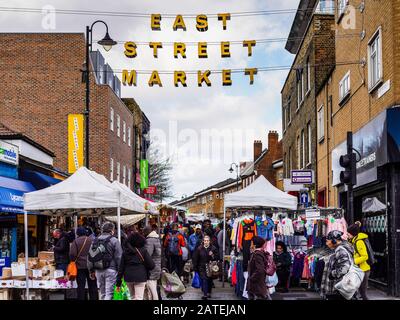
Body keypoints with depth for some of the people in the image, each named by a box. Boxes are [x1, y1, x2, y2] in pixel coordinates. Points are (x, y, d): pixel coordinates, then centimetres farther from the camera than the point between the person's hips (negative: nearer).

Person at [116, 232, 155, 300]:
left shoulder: (125, 252, 7)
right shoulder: (143, 250, -3)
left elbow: (121, 268, 5)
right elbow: (151, 265, -7)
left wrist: (118, 283, 8)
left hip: (128, 277, 4)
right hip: (140, 277, -4)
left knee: (133, 297, 20)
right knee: (138, 298, -5)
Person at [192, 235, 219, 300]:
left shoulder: (213, 248, -1)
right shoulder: (199, 249, -1)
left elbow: (217, 258, 0)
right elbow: (195, 259, 2)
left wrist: (212, 255, -20)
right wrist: (195, 268, 1)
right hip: (202, 267, -1)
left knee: (210, 280, 10)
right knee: (204, 279, -13)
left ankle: (209, 293, 28)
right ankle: (205, 294, -13)